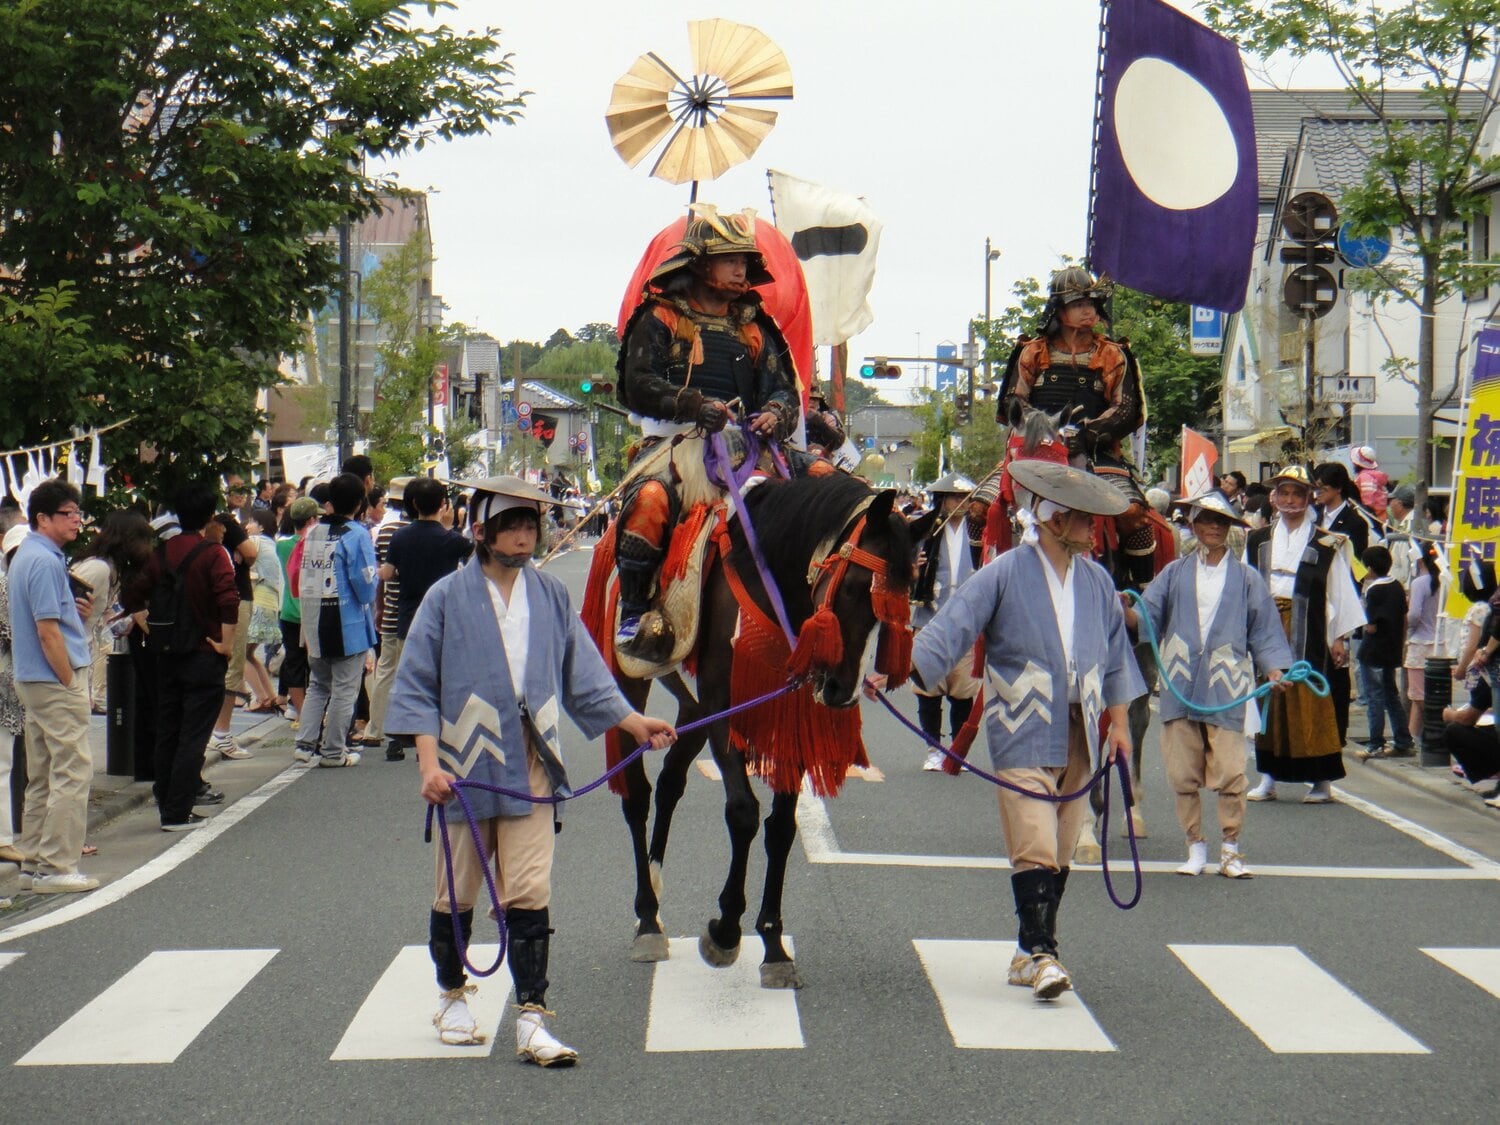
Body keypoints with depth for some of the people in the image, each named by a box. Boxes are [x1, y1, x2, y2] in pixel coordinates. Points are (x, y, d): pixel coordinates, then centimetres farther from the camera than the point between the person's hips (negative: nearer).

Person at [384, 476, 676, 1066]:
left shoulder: (551, 596, 6)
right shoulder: (448, 598, -2)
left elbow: (583, 675, 13)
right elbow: (416, 689, -2)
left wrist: (634, 722, 3)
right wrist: (429, 762, -12)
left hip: (531, 768, 1)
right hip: (466, 765, -1)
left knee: (530, 893, -5)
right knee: (457, 892, 11)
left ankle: (531, 1018, -4)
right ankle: (452, 995, 32)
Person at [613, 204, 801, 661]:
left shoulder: (753, 327, 20)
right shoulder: (661, 319, 6)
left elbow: (782, 387, 14)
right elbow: (638, 386, -6)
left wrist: (776, 415, -11)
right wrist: (695, 406, -22)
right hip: (675, 443, -4)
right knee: (649, 499, -36)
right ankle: (635, 614, -23)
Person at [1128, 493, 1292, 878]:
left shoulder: (1247, 579, 7)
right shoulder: (1175, 574, 10)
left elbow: (1263, 632, 9)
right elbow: (1149, 618, 3)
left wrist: (1273, 669, -6)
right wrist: (1126, 610, -17)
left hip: (1226, 689, -1)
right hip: (1180, 687, 2)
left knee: (1230, 772, -7)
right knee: (1183, 774, 2)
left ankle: (1230, 850, 4)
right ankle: (1195, 848, 14)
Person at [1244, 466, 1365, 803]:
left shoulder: (1325, 544, 2)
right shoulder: (1258, 541, 13)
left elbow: (1341, 592, 2)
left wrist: (1340, 637, -2)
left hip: (1308, 633, -4)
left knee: (1310, 703, -4)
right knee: (1268, 701, 6)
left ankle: (1322, 780, 3)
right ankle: (1268, 778, 13)